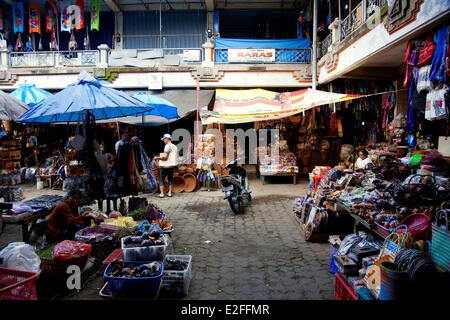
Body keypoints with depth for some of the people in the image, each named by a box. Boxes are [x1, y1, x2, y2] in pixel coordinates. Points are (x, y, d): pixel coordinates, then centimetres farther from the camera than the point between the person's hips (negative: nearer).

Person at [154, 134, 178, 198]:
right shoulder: (175, 147, 13)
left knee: (161, 179, 0)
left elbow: (165, 156, -18)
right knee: (170, 179, 13)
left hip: (165, 166, -8)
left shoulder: (167, 146, -12)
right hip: (172, 164, 8)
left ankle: (162, 193, -3)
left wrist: (157, 158, -5)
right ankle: (169, 193, 13)